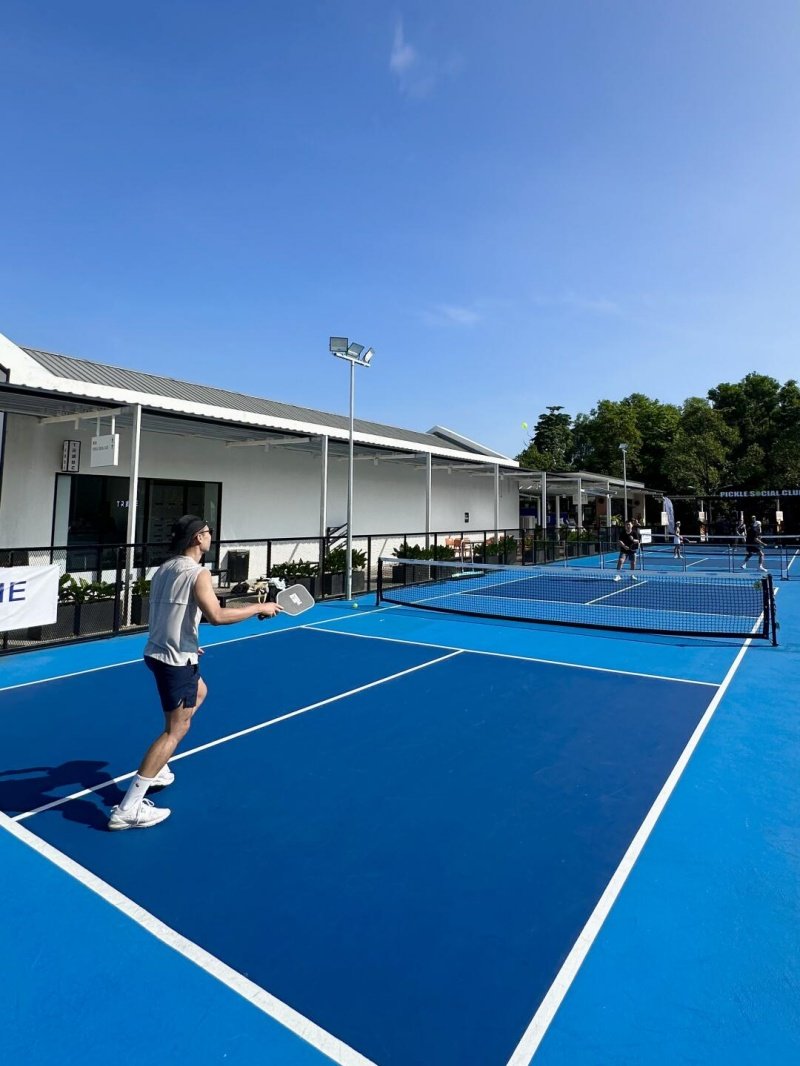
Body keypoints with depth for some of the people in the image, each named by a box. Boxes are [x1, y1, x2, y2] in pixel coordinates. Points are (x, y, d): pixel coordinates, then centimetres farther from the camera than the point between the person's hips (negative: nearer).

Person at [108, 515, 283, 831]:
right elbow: (216, 616, -31)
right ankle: (128, 810, 0)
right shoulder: (197, 574, -18)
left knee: (199, 692, 29)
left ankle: (155, 768, 32)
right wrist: (259, 608, -23)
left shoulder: (164, 569, 8)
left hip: (157, 652, 10)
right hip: (177, 659, -10)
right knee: (176, 729, -1)